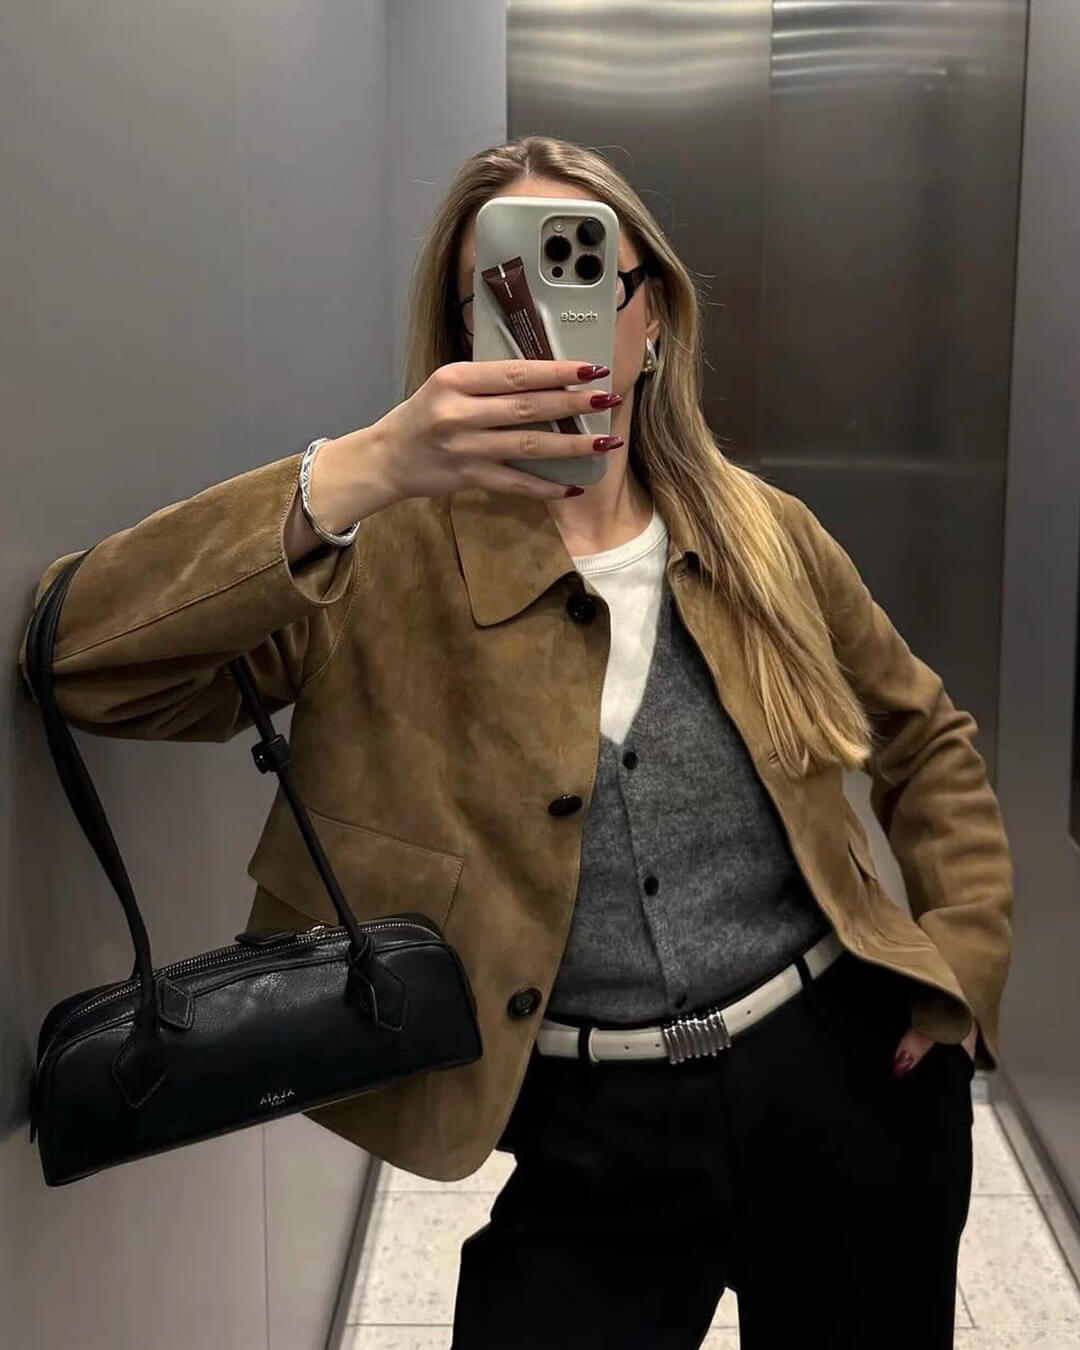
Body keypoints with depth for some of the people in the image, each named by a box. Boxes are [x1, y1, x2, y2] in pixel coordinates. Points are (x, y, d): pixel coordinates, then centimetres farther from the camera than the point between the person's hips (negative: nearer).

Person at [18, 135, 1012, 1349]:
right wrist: (365, 468, -35)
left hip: (846, 1085, 3)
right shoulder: (384, 563, -9)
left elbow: (927, 741, 15)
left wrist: (967, 950, 3)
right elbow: (80, 657, -24)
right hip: (593, 1149, -2)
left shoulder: (762, 534, 1)